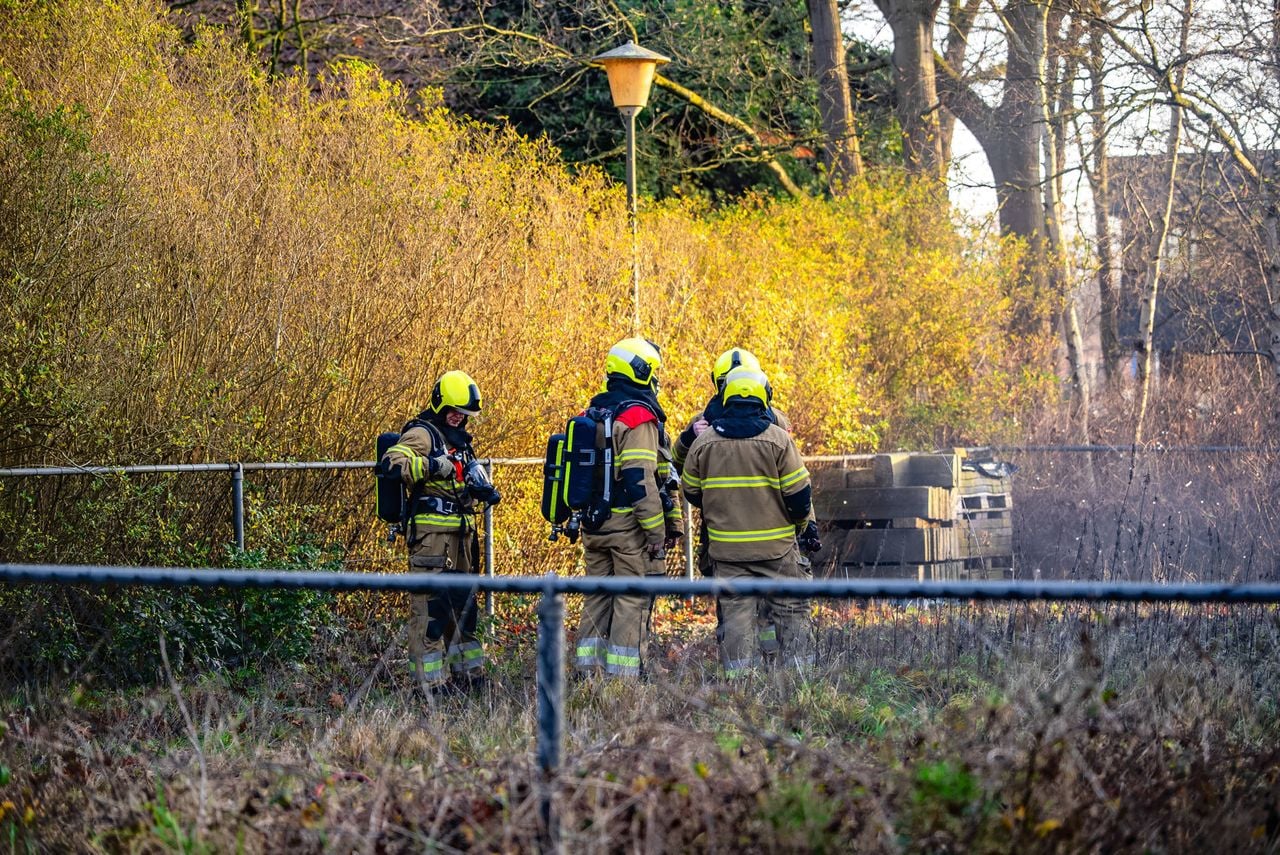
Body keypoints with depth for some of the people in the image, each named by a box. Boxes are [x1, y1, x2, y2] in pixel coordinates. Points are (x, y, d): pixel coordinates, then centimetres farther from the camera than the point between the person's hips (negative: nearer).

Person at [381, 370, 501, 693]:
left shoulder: (459, 439, 21)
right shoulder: (422, 434, -8)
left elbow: (472, 475, 34)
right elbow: (393, 461, -25)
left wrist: (486, 490, 12)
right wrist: (432, 465, -36)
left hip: (460, 533, 10)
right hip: (431, 531, -10)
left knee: (462, 602, 16)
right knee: (430, 605, -10)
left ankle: (467, 672, 25)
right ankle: (430, 680, -10)